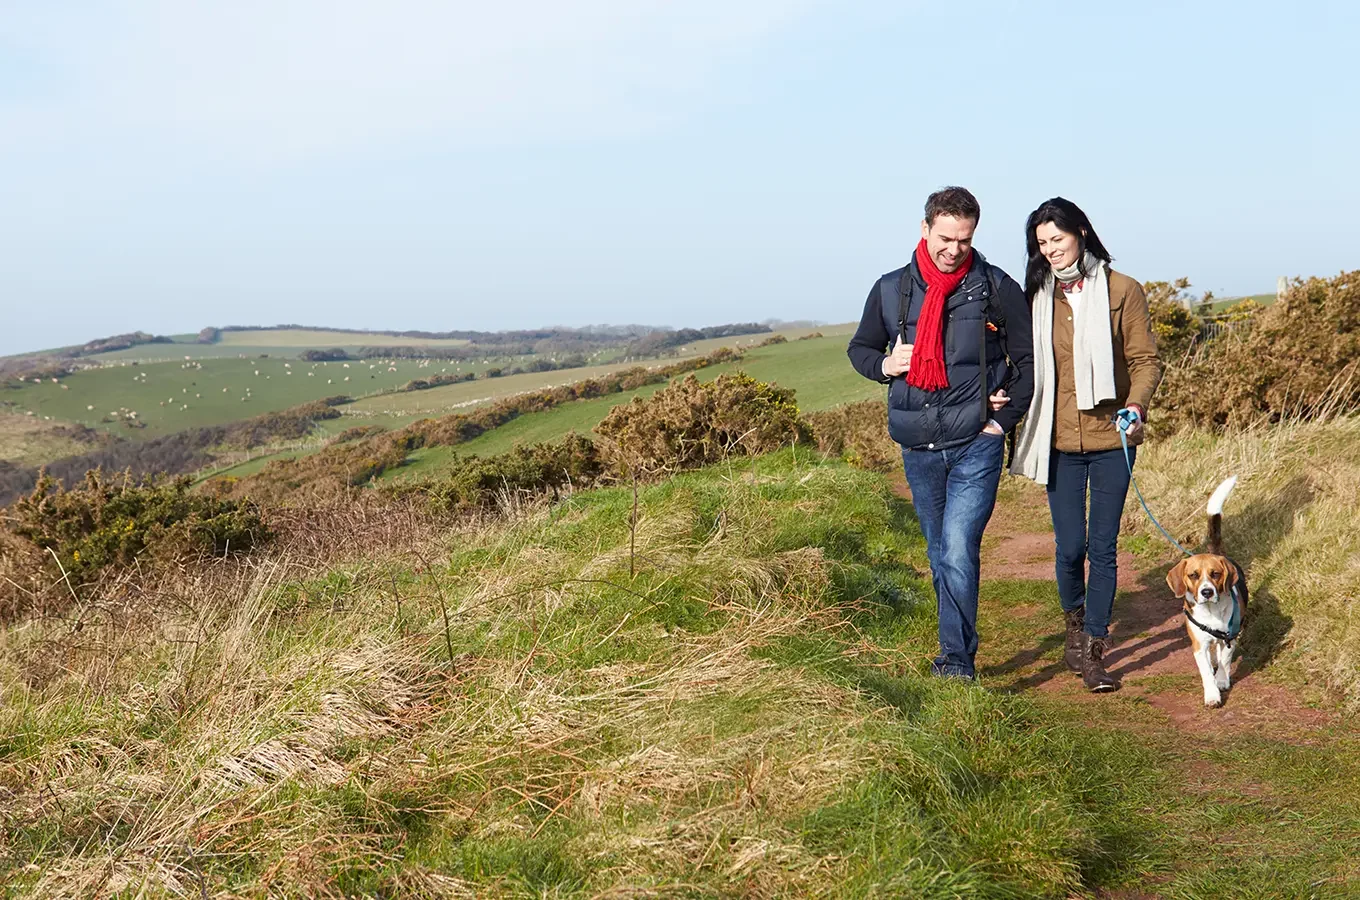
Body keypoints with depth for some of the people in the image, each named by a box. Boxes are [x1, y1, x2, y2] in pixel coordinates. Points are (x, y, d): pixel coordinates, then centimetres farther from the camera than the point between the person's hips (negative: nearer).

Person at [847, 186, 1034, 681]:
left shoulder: (997, 289, -1)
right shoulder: (891, 290, 5)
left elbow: (1029, 360, 5)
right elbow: (859, 348, 17)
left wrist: (1004, 418, -4)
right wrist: (884, 365, -4)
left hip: (976, 445, -4)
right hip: (918, 449, 4)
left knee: (958, 552, -14)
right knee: (939, 556, 14)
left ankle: (957, 659, -7)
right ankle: (959, 650, 27)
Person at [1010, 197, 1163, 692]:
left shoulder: (1122, 291, -1)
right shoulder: (1038, 297, 8)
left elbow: (1146, 360, -1)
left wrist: (1136, 405, -19)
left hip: (1110, 438, -2)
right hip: (1060, 442, 2)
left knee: (1102, 547, -1)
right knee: (1070, 548, 3)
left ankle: (1094, 654, 6)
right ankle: (1075, 627, 30)